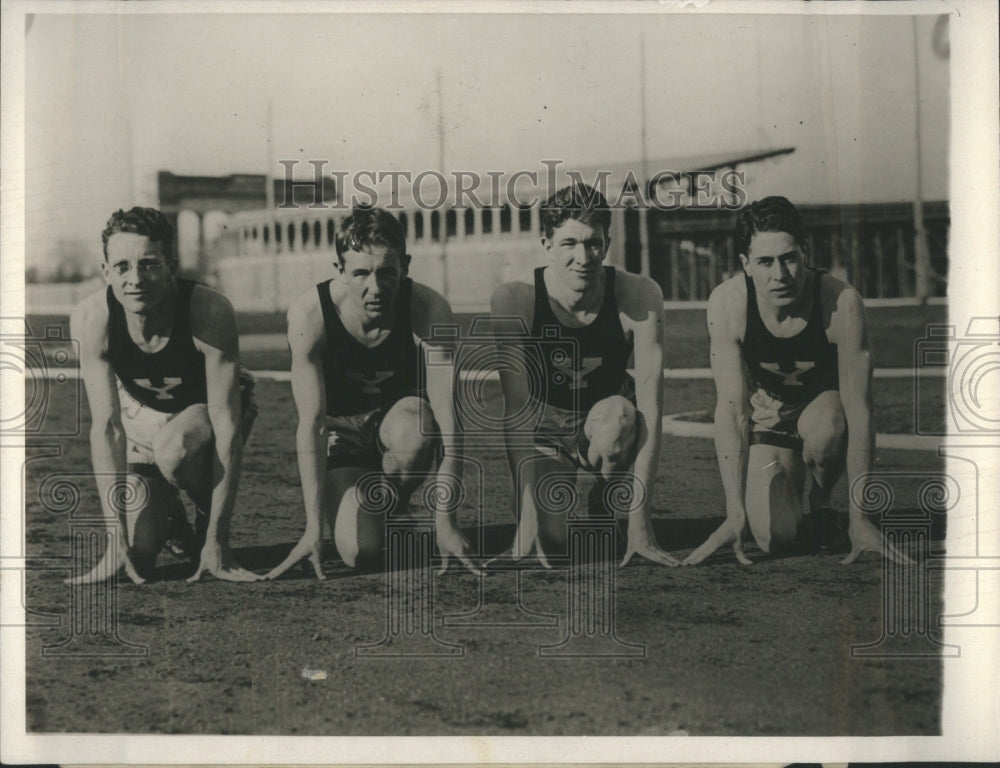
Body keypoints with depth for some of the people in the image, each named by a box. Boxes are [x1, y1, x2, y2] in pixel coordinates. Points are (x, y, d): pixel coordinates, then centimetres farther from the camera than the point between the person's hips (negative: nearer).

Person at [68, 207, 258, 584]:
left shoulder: (210, 312, -34)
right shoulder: (91, 319, -28)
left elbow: (227, 426, -33)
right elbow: (106, 426, -27)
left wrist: (217, 540, -35)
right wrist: (117, 535, -33)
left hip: (206, 410, -2)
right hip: (141, 413, 2)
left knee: (174, 451, -38)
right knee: (137, 558, -10)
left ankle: (209, 530, -5)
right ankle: (166, 514, 26)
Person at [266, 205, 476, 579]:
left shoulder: (429, 310, -27)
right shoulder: (309, 316, -27)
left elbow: (448, 423, -28)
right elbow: (310, 423, -26)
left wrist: (445, 522, -33)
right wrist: (313, 528, -30)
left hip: (399, 418, 0)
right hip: (341, 431, 0)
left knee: (416, 428, -37)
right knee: (361, 553, -20)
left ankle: (388, 509, -3)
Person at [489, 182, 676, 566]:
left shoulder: (639, 296, -25)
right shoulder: (513, 300, -25)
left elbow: (651, 409, -27)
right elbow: (516, 409, -26)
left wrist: (639, 518, -33)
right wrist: (528, 512, -33)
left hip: (606, 427, 0)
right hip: (543, 427, 0)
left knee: (618, 416, -37)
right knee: (549, 545, -20)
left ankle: (604, 506, -5)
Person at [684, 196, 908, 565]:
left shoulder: (842, 303, -30)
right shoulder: (726, 303, -26)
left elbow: (858, 410, -27)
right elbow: (731, 409, -26)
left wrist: (858, 518, -31)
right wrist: (735, 514, -31)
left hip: (826, 405, -1)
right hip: (768, 417, 1)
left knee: (823, 428, -38)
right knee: (773, 538, -17)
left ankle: (820, 503, -3)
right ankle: (791, 483, 20)